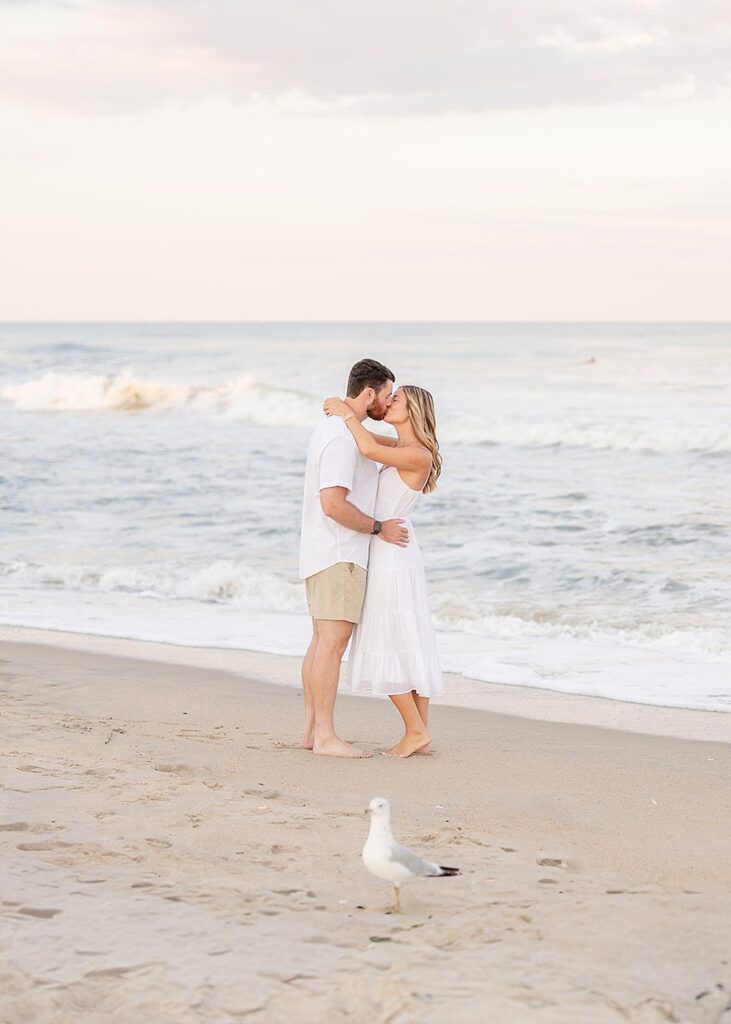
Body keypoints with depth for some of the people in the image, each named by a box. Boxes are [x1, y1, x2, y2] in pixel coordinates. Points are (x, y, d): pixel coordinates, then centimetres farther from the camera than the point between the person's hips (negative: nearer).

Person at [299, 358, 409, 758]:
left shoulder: (334, 424, 14)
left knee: (322, 642, 11)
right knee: (333, 643, -11)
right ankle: (325, 736, -13)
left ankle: (312, 730, 13)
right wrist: (379, 529, -14)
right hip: (338, 555, -11)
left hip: (324, 556, 11)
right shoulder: (342, 439, -19)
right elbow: (334, 505, -27)